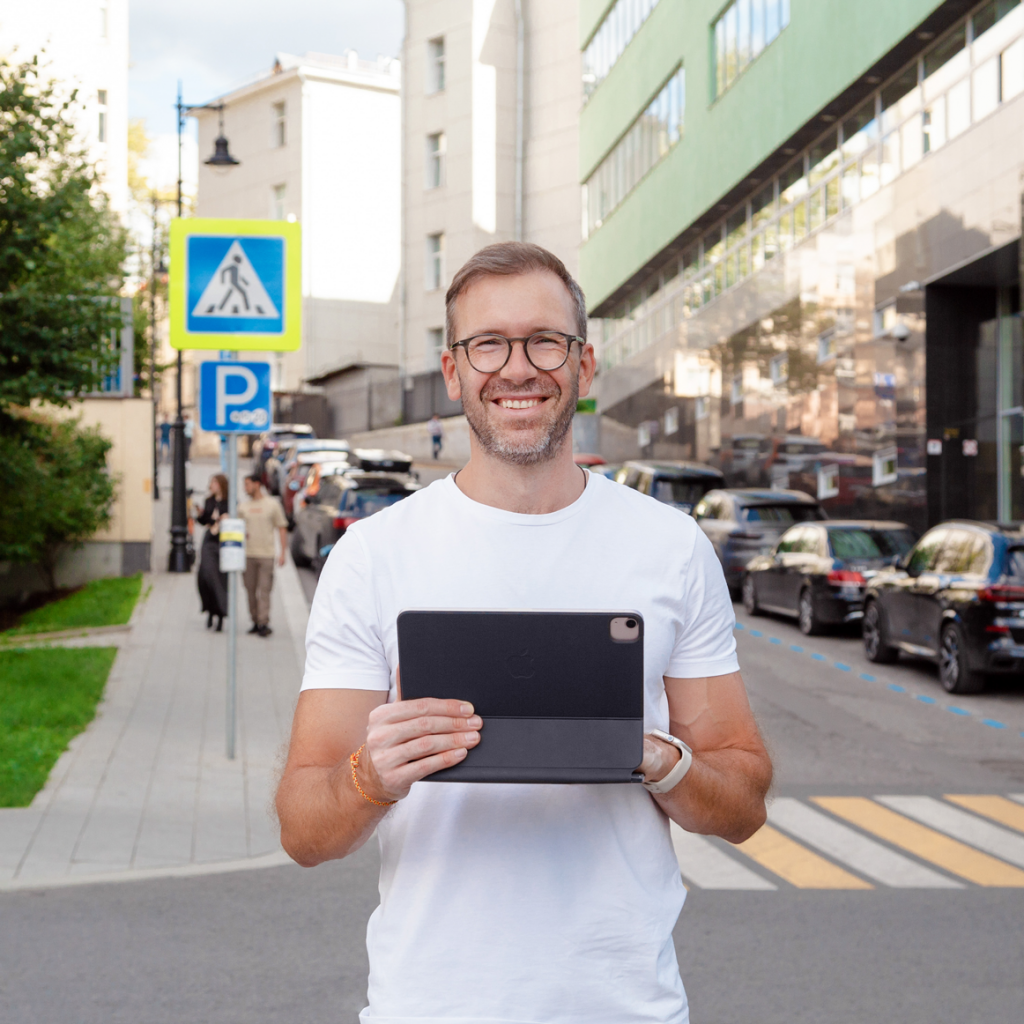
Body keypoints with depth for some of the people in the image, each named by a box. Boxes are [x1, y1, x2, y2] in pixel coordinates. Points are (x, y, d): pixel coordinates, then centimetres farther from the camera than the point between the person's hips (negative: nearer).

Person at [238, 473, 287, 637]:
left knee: (264, 590, -8)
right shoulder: (243, 506, 11)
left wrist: (282, 553, -1)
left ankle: (264, 623, -10)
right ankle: (256, 622, 12)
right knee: (251, 590, 4)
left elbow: (282, 529, 5)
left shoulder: (272, 504, 3)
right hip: (247, 554, 4)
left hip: (266, 554, -4)